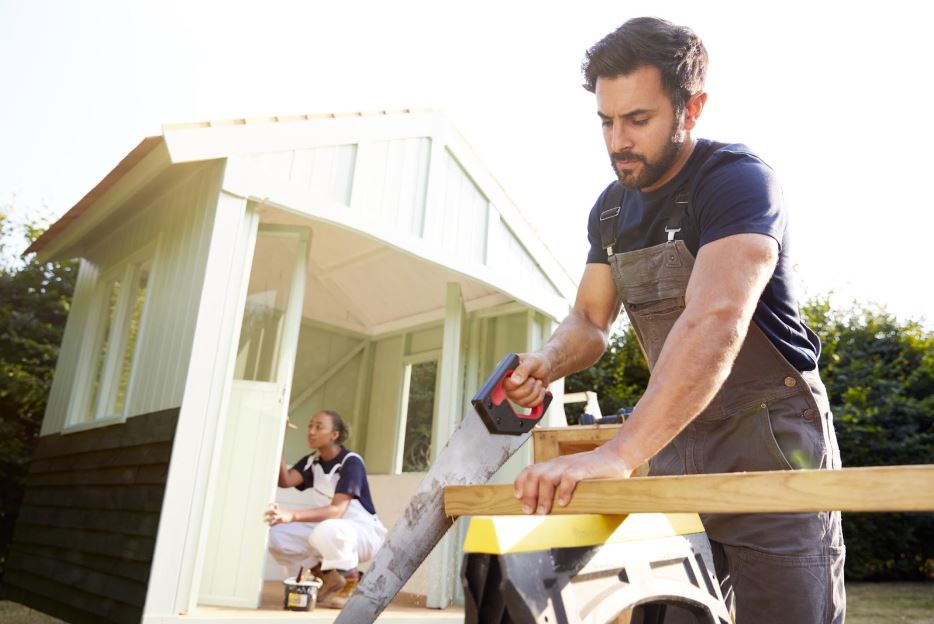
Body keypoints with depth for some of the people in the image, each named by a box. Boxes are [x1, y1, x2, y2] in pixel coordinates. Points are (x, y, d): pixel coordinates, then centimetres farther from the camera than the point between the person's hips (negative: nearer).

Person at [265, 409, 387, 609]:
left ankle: (351, 580, -11)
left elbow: (336, 510, -33)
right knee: (277, 536, -15)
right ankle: (327, 576, 3)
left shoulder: (351, 462, -21)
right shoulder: (311, 461, 2)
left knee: (327, 531, -41)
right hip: (327, 528, 7)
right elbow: (285, 481, -18)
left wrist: (292, 516, -46)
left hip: (364, 533, -7)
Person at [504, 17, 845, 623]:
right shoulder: (612, 208, 4)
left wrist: (619, 453, -45)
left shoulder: (739, 180, -19)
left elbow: (715, 323, -35)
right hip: (675, 444, 6)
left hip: (769, 443, -6)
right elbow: (590, 321, 9)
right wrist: (547, 363, -14)